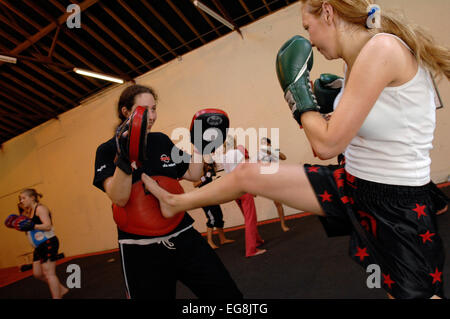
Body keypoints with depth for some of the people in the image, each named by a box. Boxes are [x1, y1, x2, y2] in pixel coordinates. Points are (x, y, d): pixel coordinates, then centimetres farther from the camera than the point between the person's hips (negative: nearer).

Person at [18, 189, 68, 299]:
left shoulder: (40, 208, -11)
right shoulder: (29, 211, 15)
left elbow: (47, 226, -21)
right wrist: (21, 214, 13)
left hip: (48, 243, -10)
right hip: (39, 246, 10)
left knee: (48, 273, -9)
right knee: (37, 274, 13)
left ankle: (57, 297, -2)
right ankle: (62, 289, 25)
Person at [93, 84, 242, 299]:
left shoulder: (162, 141, 8)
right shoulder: (108, 150, -5)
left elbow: (192, 174, 15)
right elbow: (119, 198, -19)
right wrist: (125, 158, -31)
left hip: (183, 237, 4)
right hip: (142, 250, -4)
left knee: (228, 294, 3)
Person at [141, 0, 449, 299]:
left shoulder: (382, 48, -23)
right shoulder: (362, 57, 3)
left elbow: (327, 144, -25)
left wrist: (296, 86, -13)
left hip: (398, 207, -8)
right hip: (352, 184, 8)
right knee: (249, 173, 8)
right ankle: (176, 203, 32)